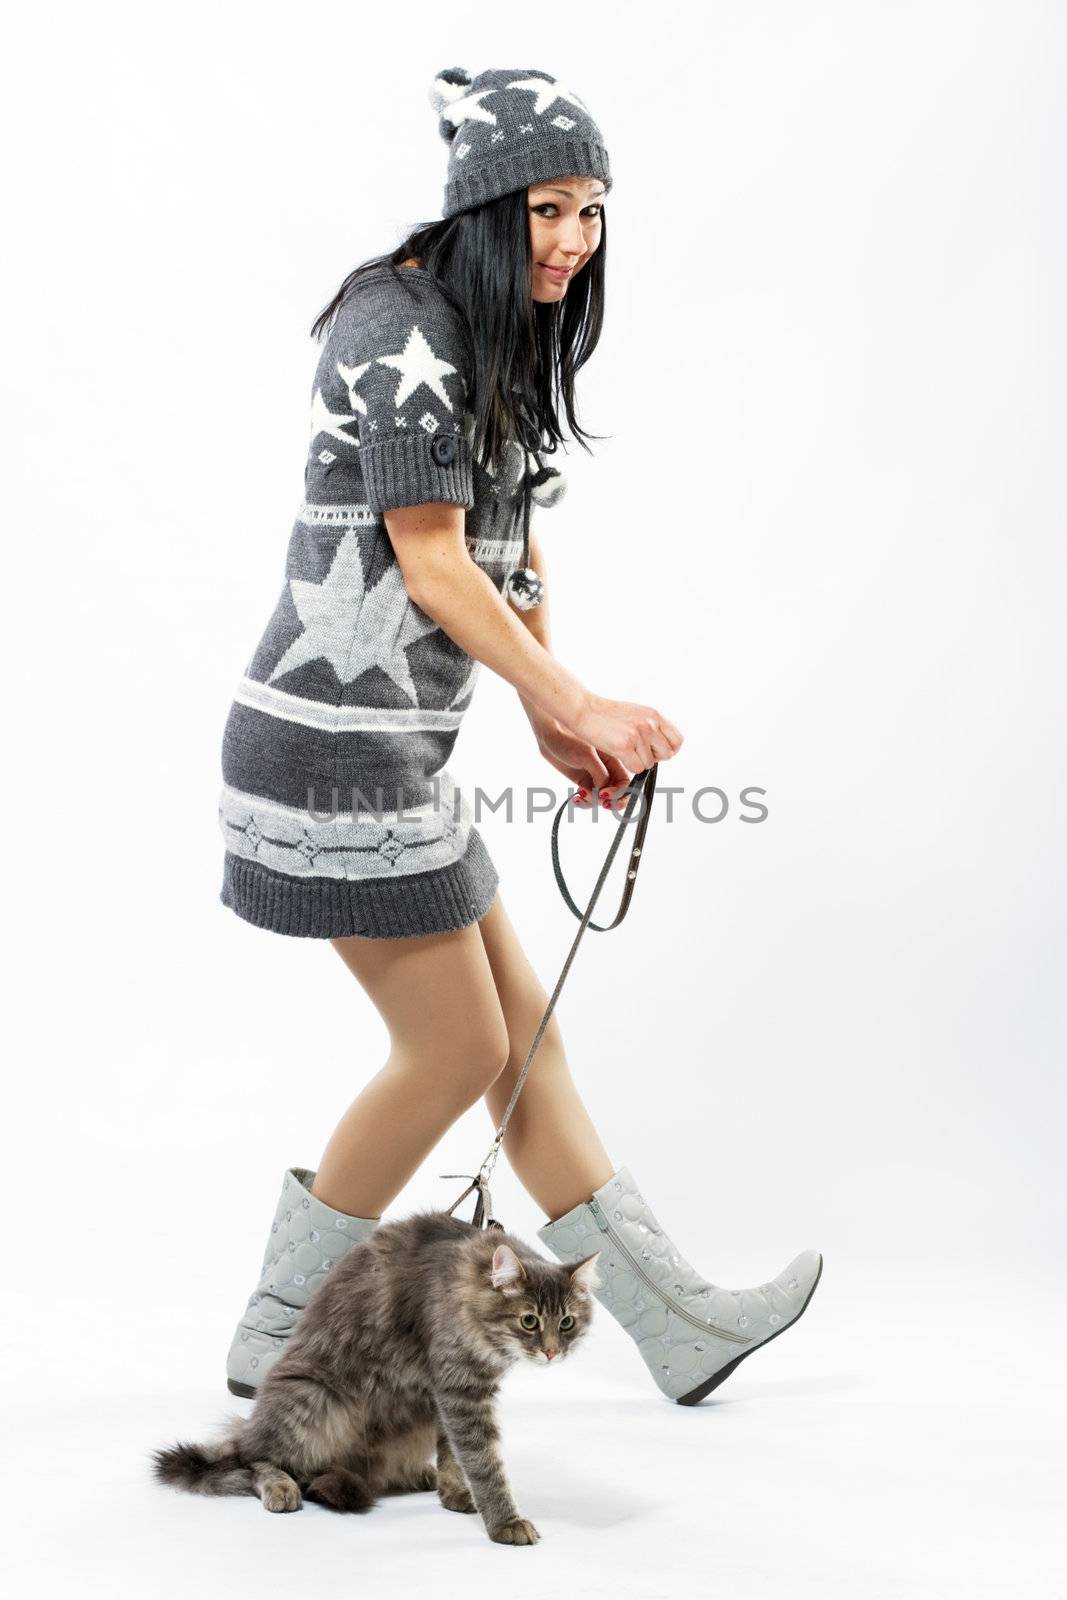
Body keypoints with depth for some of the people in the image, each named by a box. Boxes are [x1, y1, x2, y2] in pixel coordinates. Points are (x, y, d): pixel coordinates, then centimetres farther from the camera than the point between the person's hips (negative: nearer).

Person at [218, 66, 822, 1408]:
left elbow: (513, 553, 15)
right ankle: (283, 1335, 14)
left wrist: (554, 722, 6)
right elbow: (432, 564, -18)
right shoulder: (400, 330, -15)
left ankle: (673, 1321, 19)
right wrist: (581, 705, -16)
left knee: (518, 1024, 11)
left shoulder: (499, 342, 15)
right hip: (339, 740, -10)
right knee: (459, 1047, -1)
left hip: (398, 740, 10)